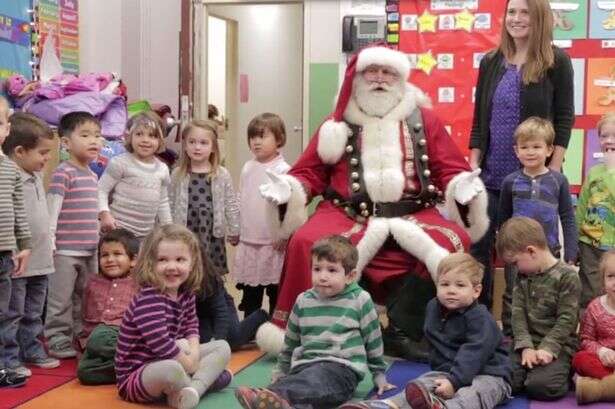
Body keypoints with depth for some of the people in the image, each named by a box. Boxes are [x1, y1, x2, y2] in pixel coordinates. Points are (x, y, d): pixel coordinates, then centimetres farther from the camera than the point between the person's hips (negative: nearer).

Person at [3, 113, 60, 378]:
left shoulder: (37, 177, 10)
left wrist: (49, 244, 20)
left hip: (40, 260, 9)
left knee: (33, 314, 19)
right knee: (12, 314, 4)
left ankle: (32, 351, 31)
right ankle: (9, 359, 13)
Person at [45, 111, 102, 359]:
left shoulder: (92, 175, 13)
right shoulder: (63, 173, -12)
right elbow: (52, 209, -15)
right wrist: (49, 243, -18)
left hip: (89, 250, 8)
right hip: (65, 250, -8)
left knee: (85, 299, 15)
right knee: (61, 300, 0)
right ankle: (57, 340, 9)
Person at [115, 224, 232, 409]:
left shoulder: (185, 293, 0)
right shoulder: (148, 300, -26)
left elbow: (191, 325, 15)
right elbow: (161, 344, -33)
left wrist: (194, 351, -6)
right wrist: (190, 364, -18)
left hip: (167, 363, 9)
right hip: (135, 377, -9)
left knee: (222, 347, 11)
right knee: (171, 369, -42)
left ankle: (193, 390, -15)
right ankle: (205, 379, -7)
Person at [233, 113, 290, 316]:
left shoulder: (283, 170, -12)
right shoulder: (248, 168, 8)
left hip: (273, 243, -6)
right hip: (248, 241, 6)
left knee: (276, 292, 6)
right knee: (250, 293, 16)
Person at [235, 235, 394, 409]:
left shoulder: (360, 300, 2)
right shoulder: (303, 301, 13)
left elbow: (373, 341, 11)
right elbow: (290, 341, 26)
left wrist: (379, 375, 16)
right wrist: (280, 372, 32)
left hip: (342, 367, -5)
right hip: (305, 365, 5)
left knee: (313, 379, -39)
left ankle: (274, 395, -66)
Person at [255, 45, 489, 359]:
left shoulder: (423, 120, 14)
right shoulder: (339, 124, 15)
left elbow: (451, 170, 11)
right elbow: (310, 171, 14)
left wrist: (464, 187, -11)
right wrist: (290, 189, -7)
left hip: (413, 214, 1)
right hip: (348, 214, 0)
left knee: (455, 242, -29)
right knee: (305, 242, -29)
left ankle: (402, 332, -20)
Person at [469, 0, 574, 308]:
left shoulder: (556, 61, -3)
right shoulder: (491, 62, 8)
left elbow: (564, 118, -4)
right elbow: (479, 119, 10)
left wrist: (553, 170, -11)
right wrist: (473, 164, 3)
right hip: (491, 174, 4)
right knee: (479, 245, 5)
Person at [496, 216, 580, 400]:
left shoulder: (567, 276, -9)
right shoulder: (522, 276, 10)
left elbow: (566, 320, -12)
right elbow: (518, 313, 2)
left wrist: (547, 348, -21)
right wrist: (525, 346, -11)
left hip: (557, 346, -5)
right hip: (527, 344, 5)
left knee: (540, 386, -28)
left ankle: (564, 374, 4)